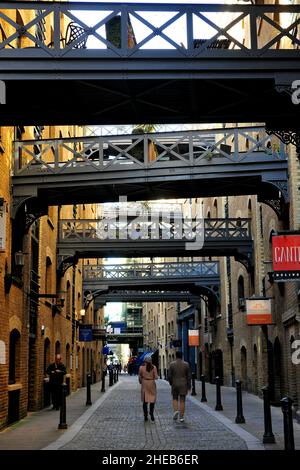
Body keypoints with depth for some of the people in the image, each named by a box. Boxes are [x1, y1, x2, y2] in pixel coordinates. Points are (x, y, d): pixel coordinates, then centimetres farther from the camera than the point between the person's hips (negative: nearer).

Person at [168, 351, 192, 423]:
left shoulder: (172, 364, -4)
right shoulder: (186, 364, -2)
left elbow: (169, 375, -3)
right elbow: (189, 376, -2)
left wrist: (171, 383, 12)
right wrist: (189, 386, 5)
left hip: (175, 385, 0)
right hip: (183, 385, 0)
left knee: (175, 399, 17)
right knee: (182, 401, 5)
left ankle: (176, 411, -7)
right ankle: (181, 417, 4)